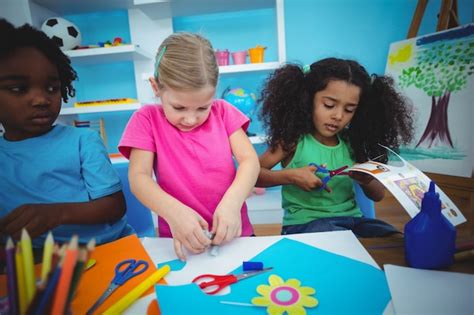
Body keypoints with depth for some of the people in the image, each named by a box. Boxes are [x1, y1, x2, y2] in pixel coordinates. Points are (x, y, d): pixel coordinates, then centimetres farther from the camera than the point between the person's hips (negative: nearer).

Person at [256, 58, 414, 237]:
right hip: (305, 223, -5)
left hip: (351, 219, 5)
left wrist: (366, 180, -9)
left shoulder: (351, 143, 6)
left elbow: (378, 195, 14)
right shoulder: (294, 140, -7)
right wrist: (290, 176, -20)